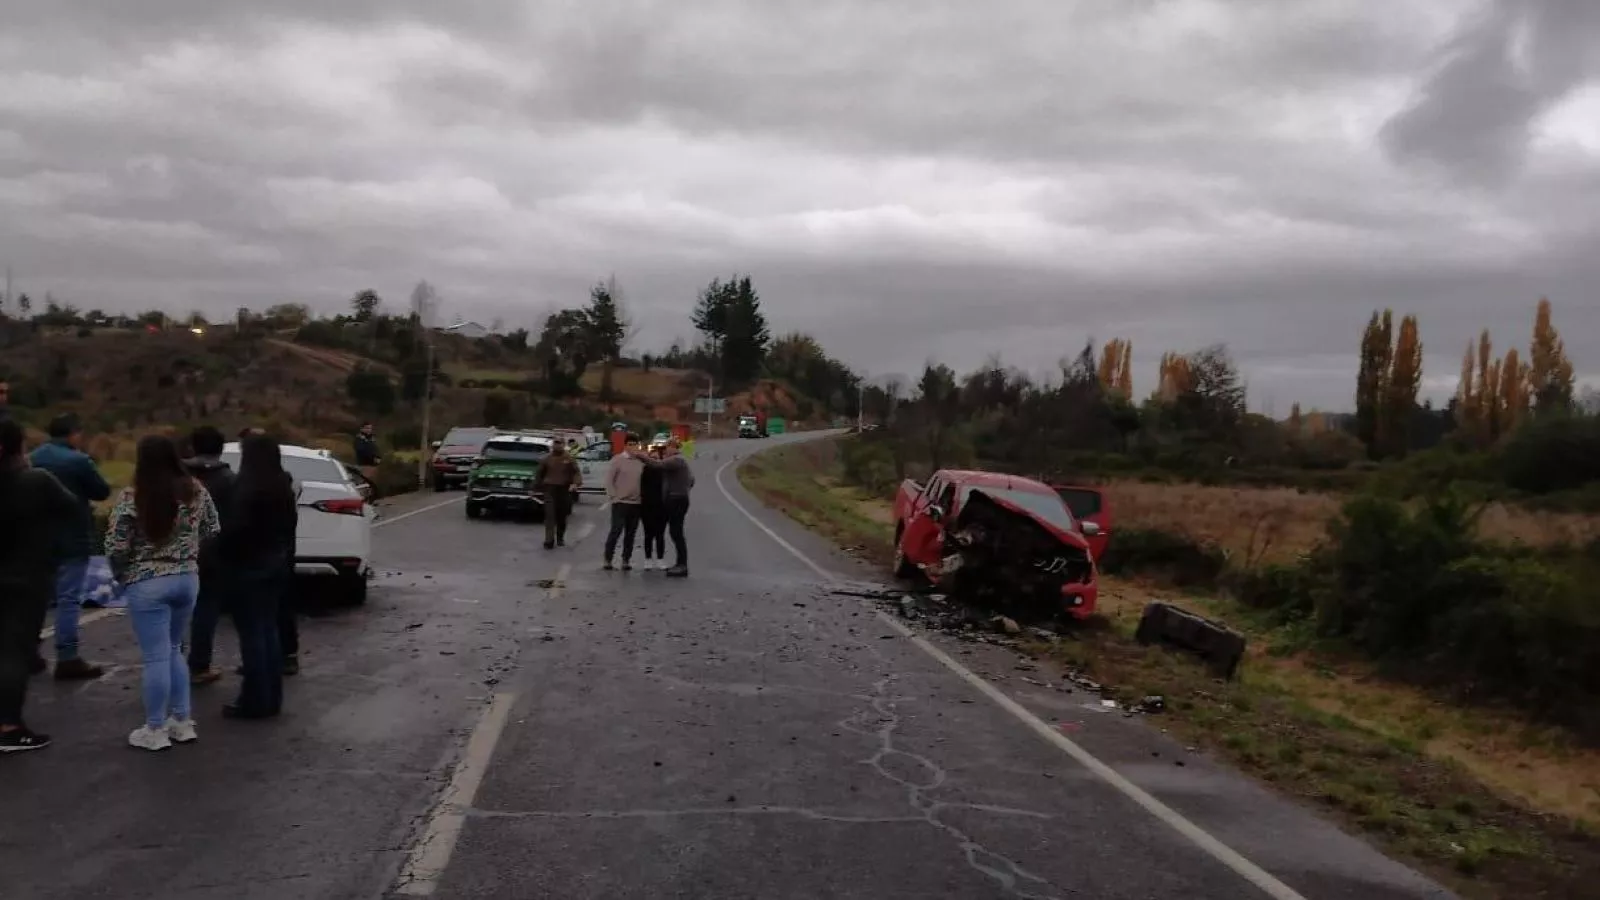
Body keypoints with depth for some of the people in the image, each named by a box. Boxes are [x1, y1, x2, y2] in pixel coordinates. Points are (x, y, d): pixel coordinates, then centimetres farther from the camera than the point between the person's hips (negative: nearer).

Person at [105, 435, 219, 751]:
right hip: (188, 579, 5)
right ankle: (182, 722, 21)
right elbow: (212, 532, 8)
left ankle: (155, 730, 11)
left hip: (147, 584, -5)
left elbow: (116, 548, -12)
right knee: (173, 650, 19)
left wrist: (123, 576, 6)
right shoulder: (196, 491, 0)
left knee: (156, 657, 1)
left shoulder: (131, 497, -14)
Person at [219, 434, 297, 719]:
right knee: (269, 630, 13)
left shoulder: (248, 488, -17)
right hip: (276, 562, 8)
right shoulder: (283, 487, 7)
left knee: (252, 633, -2)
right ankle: (272, 698, 18)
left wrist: (222, 554, -4)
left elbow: (236, 528, -21)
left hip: (249, 565, -8)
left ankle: (255, 701, 3)